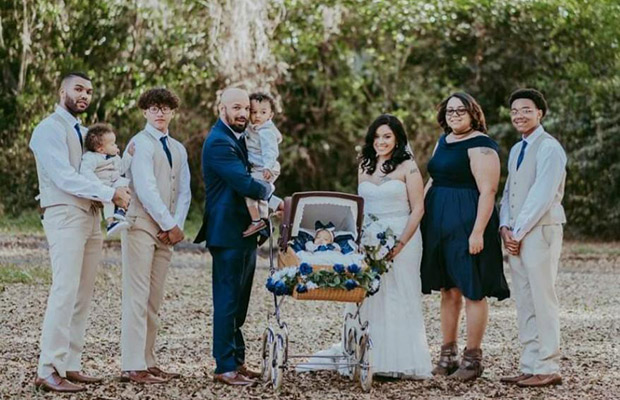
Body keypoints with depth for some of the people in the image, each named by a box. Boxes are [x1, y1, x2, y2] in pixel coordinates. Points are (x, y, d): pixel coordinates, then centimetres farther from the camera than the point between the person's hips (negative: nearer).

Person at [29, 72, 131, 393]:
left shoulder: (83, 132, 20)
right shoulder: (50, 129, -6)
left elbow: (96, 173, 17)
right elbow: (64, 177, -17)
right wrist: (110, 194, -19)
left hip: (91, 216, 9)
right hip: (65, 217, -8)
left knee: (83, 296, 6)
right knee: (65, 292, -14)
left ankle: (70, 365, 9)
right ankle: (49, 372, -14)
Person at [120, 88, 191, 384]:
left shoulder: (178, 149, 19)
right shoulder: (141, 143, -4)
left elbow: (184, 192, 15)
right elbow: (145, 188, -13)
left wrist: (176, 225, -1)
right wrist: (171, 225, -12)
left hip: (166, 232, 7)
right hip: (141, 226, -7)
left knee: (154, 299, 7)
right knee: (138, 296, -9)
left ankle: (148, 362, 11)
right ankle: (133, 367, -10)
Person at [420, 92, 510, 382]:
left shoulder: (480, 145, -11)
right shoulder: (444, 141, 15)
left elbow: (488, 191, -17)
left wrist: (478, 232, -22)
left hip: (467, 223, -8)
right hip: (439, 224, 8)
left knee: (472, 291, -2)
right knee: (448, 290, 13)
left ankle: (473, 358, 5)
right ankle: (448, 354, 20)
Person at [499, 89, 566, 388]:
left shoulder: (549, 148, -9)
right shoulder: (516, 150, 19)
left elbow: (542, 196, -16)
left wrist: (518, 232, -13)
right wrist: (505, 227, 2)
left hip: (540, 232, -8)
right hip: (516, 236, 8)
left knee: (542, 301, -6)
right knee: (524, 304, 8)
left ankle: (547, 368, -3)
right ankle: (530, 367, 12)